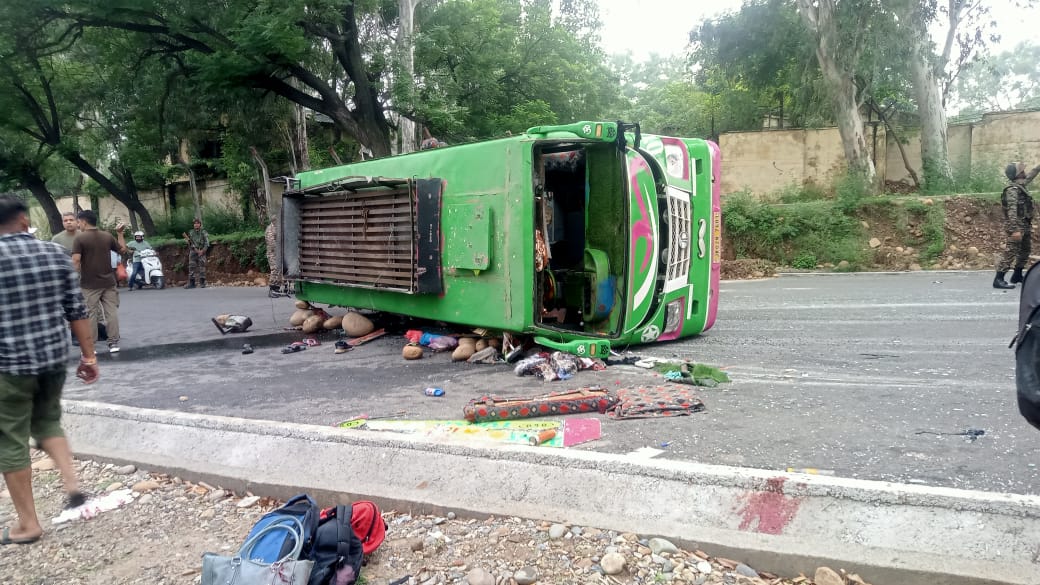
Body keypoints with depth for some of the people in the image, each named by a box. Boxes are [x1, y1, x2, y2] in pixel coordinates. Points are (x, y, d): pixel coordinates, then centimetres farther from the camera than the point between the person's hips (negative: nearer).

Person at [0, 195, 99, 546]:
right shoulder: (55, 253, 1)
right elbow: (76, 311, 3)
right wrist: (89, 356, 10)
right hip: (54, 356, 5)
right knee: (47, 421, 26)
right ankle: (71, 483, 10)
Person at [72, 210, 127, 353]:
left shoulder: (80, 239, -8)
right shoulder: (108, 236, 4)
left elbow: (76, 261, -15)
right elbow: (123, 250, 16)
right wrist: (120, 233, 25)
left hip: (89, 284, -3)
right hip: (108, 282, 3)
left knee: (91, 314, 3)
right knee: (111, 311, 5)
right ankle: (114, 343, 5)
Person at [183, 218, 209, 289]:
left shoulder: (204, 233, 1)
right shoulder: (191, 233, 9)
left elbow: (207, 243, -5)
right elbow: (191, 243, 4)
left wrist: (202, 251, -15)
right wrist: (196, 250, -12)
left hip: (202, 252, -3)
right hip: (193, 252, 3)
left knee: (202, 267, -5)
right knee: (191, 267, -1)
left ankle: (202, 283, -1)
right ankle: (191, 283, 2)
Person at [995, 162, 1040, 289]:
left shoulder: (1020, 185, 10)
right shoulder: (1012, 189, -18)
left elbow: (1030, 176, 34)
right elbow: (1012, 210, -25)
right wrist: (1015, 230, -30)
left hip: (1025, 225, 10)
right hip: (1017, 226, -10)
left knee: (1026, 250, 18)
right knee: (1011, 252, -12)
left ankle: (1017, 275, 28)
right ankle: (998, 279, -14)